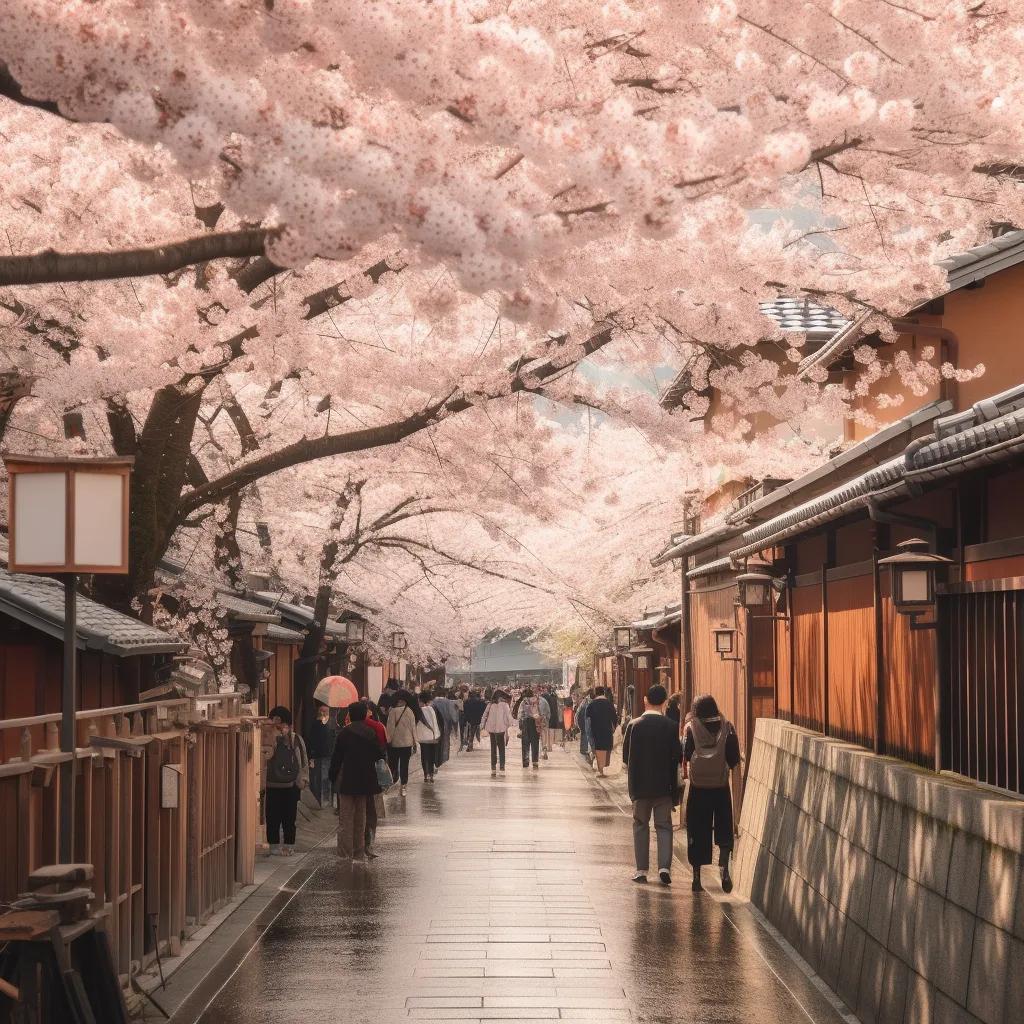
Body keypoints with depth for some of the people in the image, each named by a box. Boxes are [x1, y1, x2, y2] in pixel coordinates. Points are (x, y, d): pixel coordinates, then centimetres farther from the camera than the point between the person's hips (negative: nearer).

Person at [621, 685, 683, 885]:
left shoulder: (634, 725, -6)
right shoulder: (671, 726, -9)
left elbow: (626, 756, -1)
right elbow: (677, 756, -7)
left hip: (639, 785, 1)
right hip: (664, 786, -1)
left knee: (641, 826, 11)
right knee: (664, 826, 7)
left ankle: (642, 870, 9)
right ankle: (664, 866, -7)